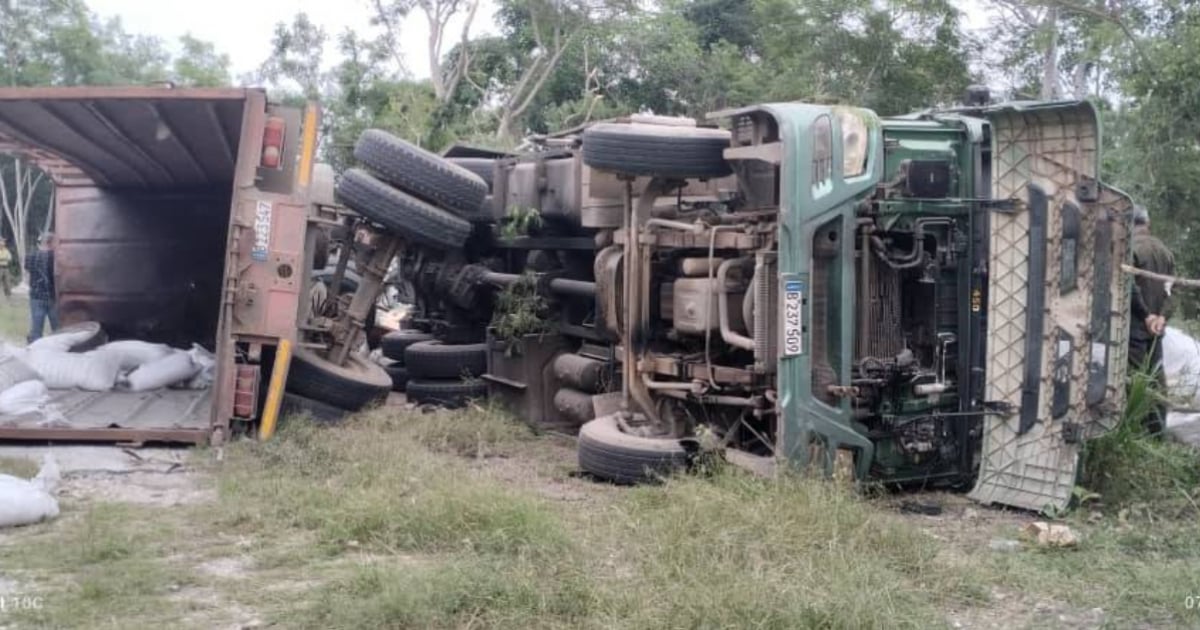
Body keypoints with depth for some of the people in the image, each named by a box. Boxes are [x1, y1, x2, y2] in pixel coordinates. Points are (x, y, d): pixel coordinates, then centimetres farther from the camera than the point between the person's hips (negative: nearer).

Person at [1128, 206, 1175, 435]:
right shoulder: (1164, 251, 12)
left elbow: (1130, 287, -17)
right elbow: (1169, 289, 7)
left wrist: (1146, 315, -11)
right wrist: (1162, 316, -2)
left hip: (1136, 324, -7)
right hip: (1156, 326, 7)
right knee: (1156, 375, 11)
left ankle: (1142, 425, -4)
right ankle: (1158, 426, 15)